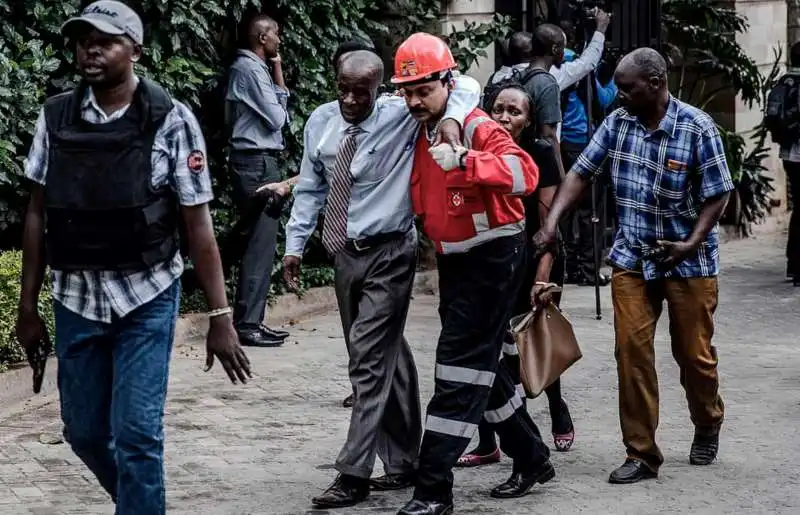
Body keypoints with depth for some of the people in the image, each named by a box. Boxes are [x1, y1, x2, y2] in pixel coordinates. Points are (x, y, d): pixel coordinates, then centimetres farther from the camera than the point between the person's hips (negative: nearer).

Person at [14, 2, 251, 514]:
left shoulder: (171, 120, -9)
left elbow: (198, 224, -7)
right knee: (83, 430, 14)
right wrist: (28, 305, 6)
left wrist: (220, 316, -9)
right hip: (75, 299, 4)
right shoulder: (55, 116, 1)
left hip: (146, 298, -4)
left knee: (137, 432, -6)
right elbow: (37, 213, 6)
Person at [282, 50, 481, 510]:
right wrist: (296, 243, 9)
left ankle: (354, 475, -7)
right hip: (345, 253, 6)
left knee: (370, 360, -11)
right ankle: (404, 463, 27)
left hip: (388, 255, -6)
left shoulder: (402, 116, -10)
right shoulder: (321, 122, 3)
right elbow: (311, 188, 12)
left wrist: (451, 119, -27)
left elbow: (466, 86, -7)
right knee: (387, 358, 15)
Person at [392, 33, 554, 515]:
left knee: (461, 366, -9)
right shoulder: (422, 134, 7)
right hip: (453, 259, 9)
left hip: (492, 257, -9)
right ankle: (533, 460, 32)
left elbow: (525, 173, -34)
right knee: (480, 364, 17)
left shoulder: (476, 127, -18)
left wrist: (463, 162, -45)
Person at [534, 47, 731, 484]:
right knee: (631, 350, -5)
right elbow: (581, 173, 0)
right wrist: (552, 221, -13)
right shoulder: (617, 123, -2)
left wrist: (691, 244, -23)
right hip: (632, 259, 3)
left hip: (688, 261, -3)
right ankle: (641, 454, 4)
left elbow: (717, 195, -10)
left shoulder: (697, 128, -13)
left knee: (693, 353, 9)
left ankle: (707, 427, 38)